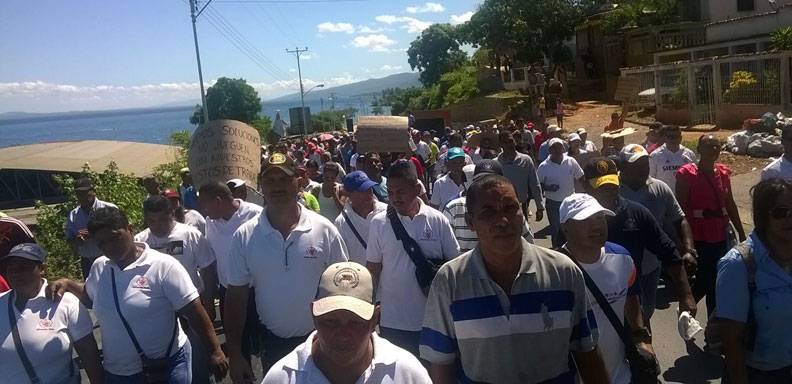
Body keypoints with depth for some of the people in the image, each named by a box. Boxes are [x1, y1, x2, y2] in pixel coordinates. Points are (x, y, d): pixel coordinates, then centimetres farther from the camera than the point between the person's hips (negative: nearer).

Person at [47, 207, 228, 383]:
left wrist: (215, 351, -19)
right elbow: (89, 297, 22)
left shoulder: (164, 266, -16)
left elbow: (195, 312, -17)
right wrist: (68, 284, 3)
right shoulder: (98, 267, 1)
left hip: (167, 364, -5)